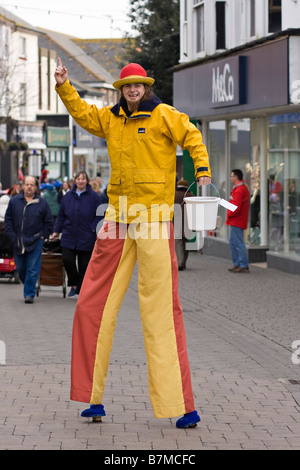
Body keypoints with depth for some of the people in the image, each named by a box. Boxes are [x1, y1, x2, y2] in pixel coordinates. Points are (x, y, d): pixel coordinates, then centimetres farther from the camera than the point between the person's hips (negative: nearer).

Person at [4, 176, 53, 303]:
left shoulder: (42, 203, -1)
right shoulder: (14, 201, 4)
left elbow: (49, 222, 6)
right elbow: (8, 220, 7)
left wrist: (42, 236, -1)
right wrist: (13, 236, -1)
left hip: (35, 242, -3)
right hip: (18, 243, 3)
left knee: (32, 269, -7)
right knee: (20, 269, 10)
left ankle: (29, 293, -1)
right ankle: (28, 287, 31)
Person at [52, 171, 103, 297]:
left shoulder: (94, 197, 0)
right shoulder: (68, 196, 9)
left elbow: (99, 216, 0)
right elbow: (61, 215, 13)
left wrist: (93, 229, -12)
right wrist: (56, 231, 8)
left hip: (86, 238, -2)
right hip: (69, 236, 2)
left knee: (84, 265, 3)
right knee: (67, 260, -10)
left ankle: (82, 290, 13)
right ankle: (74, 284, 10)